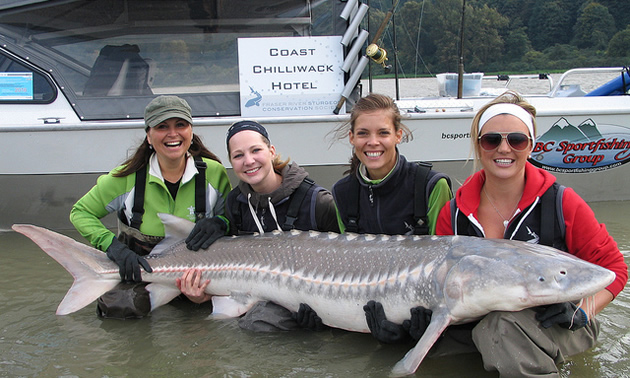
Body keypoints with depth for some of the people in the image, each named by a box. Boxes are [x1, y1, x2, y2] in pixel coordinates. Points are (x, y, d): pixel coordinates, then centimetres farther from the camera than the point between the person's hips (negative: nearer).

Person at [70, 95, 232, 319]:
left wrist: (219, 223, -21)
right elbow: (80, 212, -1)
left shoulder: (213, 173, -9)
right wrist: (112, 245, -17)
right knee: (124, 306, -30)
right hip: (137, 269, -2)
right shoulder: (127, 177, -11)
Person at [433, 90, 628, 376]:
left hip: (557, 328, -4)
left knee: (505, 325, -37)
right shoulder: (454, 214, -2)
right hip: (482, 325, 5)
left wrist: (581, 312, -16)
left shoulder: (561, 202, -8)